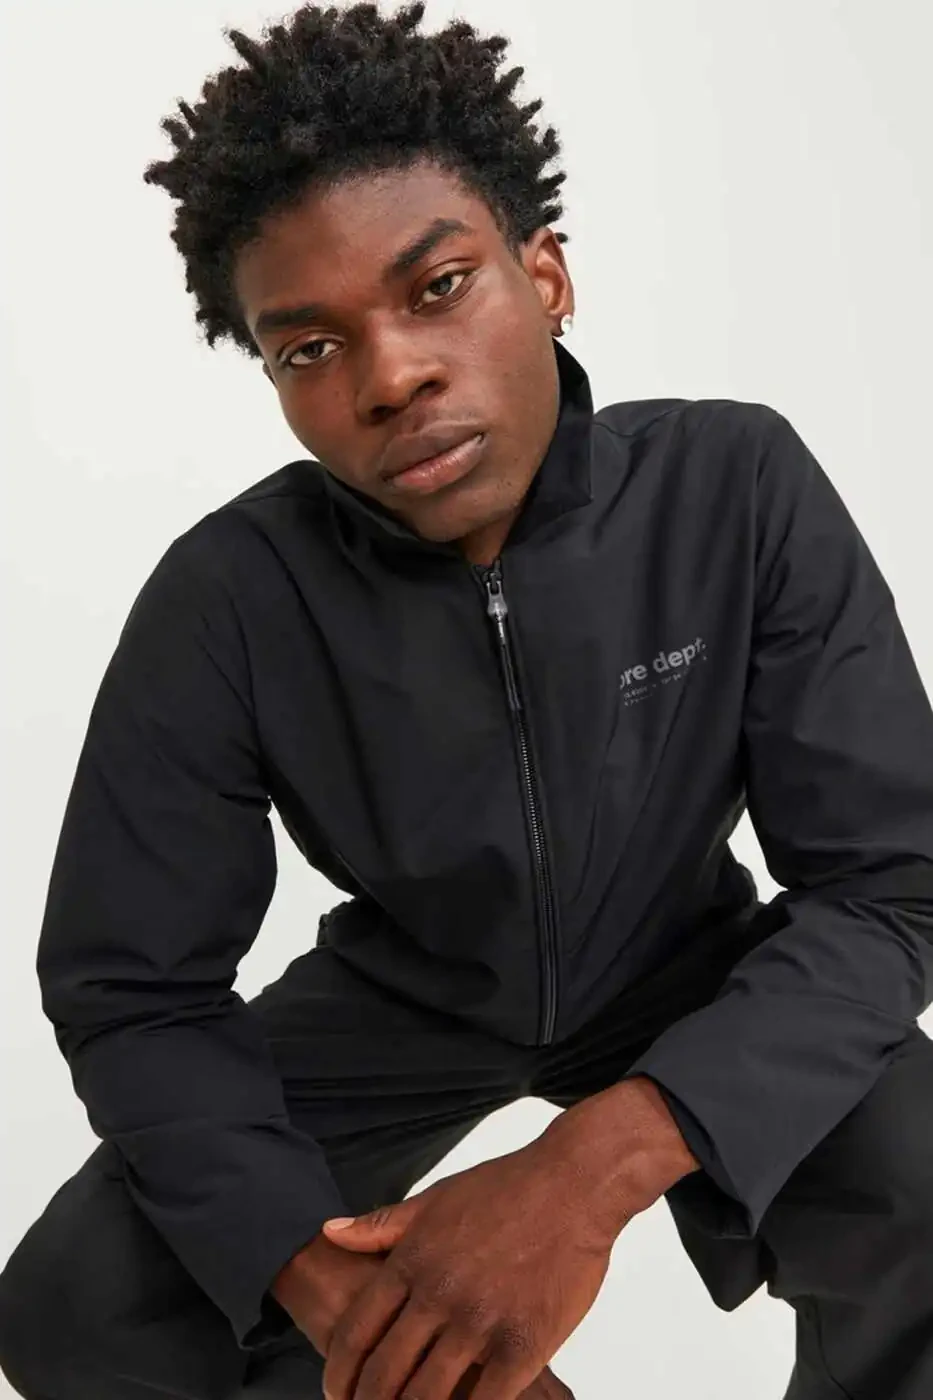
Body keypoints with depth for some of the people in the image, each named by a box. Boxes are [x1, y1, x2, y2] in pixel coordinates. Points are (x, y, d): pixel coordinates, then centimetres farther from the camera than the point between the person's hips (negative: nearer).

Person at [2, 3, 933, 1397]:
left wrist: (593, 1163, -41)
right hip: (403, 1002, 1)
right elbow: (130, 992, -18)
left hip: (691, 989, 0)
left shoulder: (742, 489, -24)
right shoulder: (224, 601, -23)